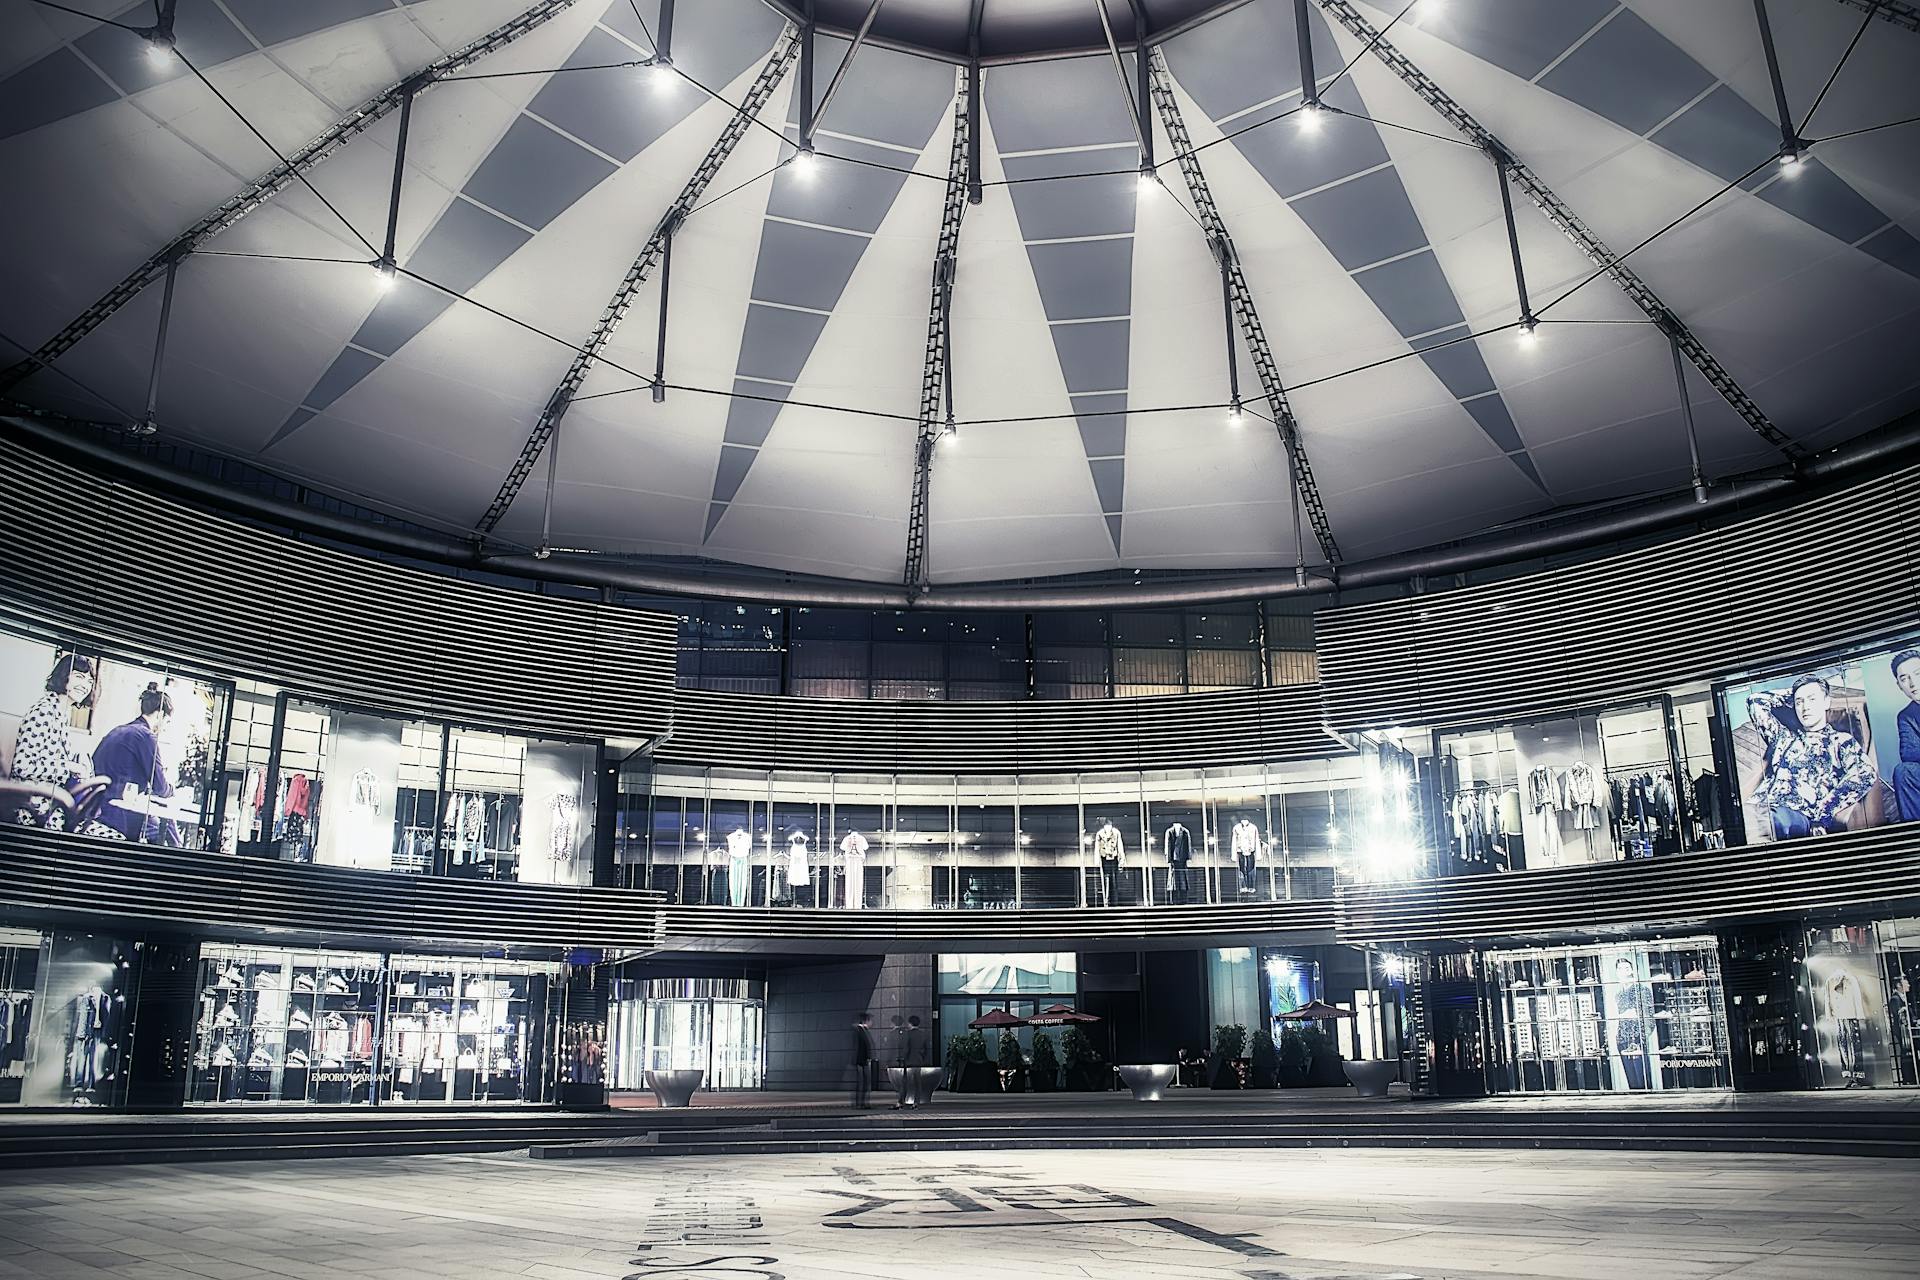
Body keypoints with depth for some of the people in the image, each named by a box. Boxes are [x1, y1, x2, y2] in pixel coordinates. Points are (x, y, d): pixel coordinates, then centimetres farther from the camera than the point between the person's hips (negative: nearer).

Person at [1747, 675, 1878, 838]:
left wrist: (1819, 815, -9)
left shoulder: (1841, 740, 19)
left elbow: (1866, 775, -1)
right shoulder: (1783, 736, 32)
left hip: (1802, 817, -3)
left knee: (1781, 820, -42)